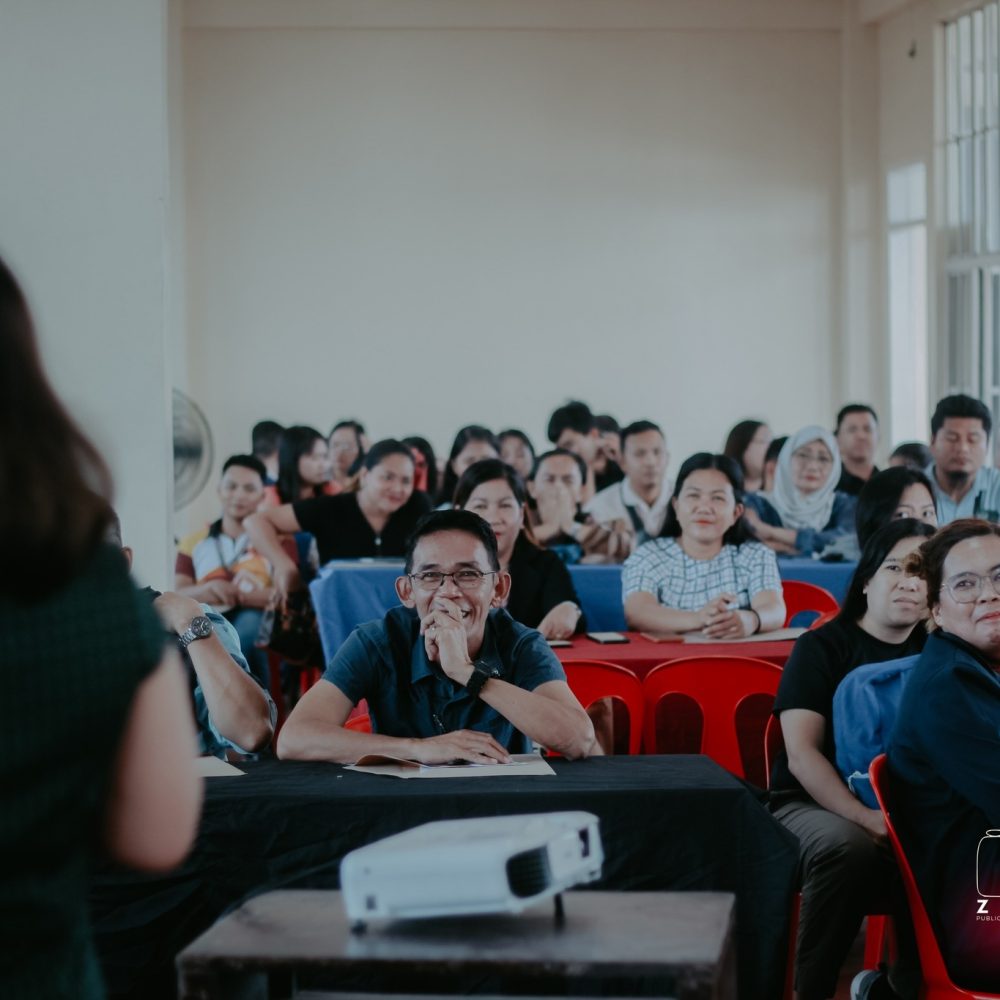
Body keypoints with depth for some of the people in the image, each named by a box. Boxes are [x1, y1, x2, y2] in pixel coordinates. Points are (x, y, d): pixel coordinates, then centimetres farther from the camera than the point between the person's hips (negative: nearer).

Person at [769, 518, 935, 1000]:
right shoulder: (822, 646, 0)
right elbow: (802, 754, -10)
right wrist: (866, 817, -26)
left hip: (907, 808, 4)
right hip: (813, 802, -4)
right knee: (849, 847, -38)